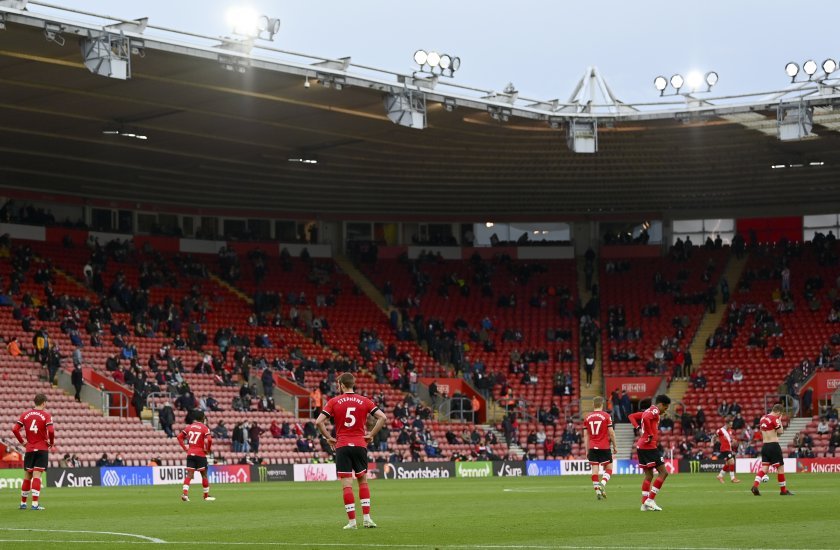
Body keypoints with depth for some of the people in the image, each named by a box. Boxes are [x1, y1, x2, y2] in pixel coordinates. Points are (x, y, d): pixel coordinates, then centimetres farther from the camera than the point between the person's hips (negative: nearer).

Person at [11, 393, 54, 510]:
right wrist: (51, 443, -3)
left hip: (29, 449, 3)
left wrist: (22, 441, 8)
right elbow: (51, 431, -19)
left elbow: (15, 429, -2)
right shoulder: (46, 415, -6)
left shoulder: (25, 414, 6)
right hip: (42, 449, -3)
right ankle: (35, 504, -11)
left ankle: (23, 503, 20)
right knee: (37, 476, -6)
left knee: (27, 477, 13)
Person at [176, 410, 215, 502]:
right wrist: (208, 449, -4)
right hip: (200, 454, -4)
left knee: (189, 474, 1)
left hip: (190, 454, 4)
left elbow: (179, 437, 8)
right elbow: (209, 440, -20)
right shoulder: (204, 428, -6)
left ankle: (185, 493, -17)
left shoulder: (189, 427, 9)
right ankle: (206, 495, 16)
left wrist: (185, 448, 9)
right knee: (204, 474, 8)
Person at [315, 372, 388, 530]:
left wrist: (329, 438, 3)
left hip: (342, 446, -2)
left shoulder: (334, 402, 1)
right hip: (360, 445, 2)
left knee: (346, 485, -1)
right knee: (363, 481, 15)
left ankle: (352, 521, -5)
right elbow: (382, 417, -2)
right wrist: (371, 435, 4)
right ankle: (367, 518, 8)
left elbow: (319, 422, -7)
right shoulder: (364, 401, 5)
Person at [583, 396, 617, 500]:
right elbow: (611, 433, -5)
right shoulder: (606, 416, -4)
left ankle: (597, 490, -2)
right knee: (609, 468, 7)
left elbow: (586, 435, 8)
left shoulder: (587, 417, 7)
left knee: (595, 469, 3)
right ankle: (603, 483, -17)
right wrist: (614, 446, 5)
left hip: (592, 448, 3)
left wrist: (587, 450, 13)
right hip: (604, 447, -3)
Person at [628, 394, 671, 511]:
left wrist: (638, 427, 9)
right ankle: (650, 499, -9)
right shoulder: (654, 410, -8)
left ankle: (644, 504, 12)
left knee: (649, 475, 13)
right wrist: (650, 435, -21)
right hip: (649, 446, -10)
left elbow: (632, 416, 23)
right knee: (663, 472, -6)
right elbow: (646, 418, -28)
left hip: (641, 446, 10)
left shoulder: (648, 411, 20)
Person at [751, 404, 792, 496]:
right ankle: (783, 490, 9)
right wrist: (780, 421, 1)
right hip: (773, 445, -7)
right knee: (780, 467, 3)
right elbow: (780, 431, -10)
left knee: (764, 467, 5)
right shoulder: (775, 419, -11)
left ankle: (755, 485, -15)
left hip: (764, 445, 7)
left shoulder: (763, 418, 12)